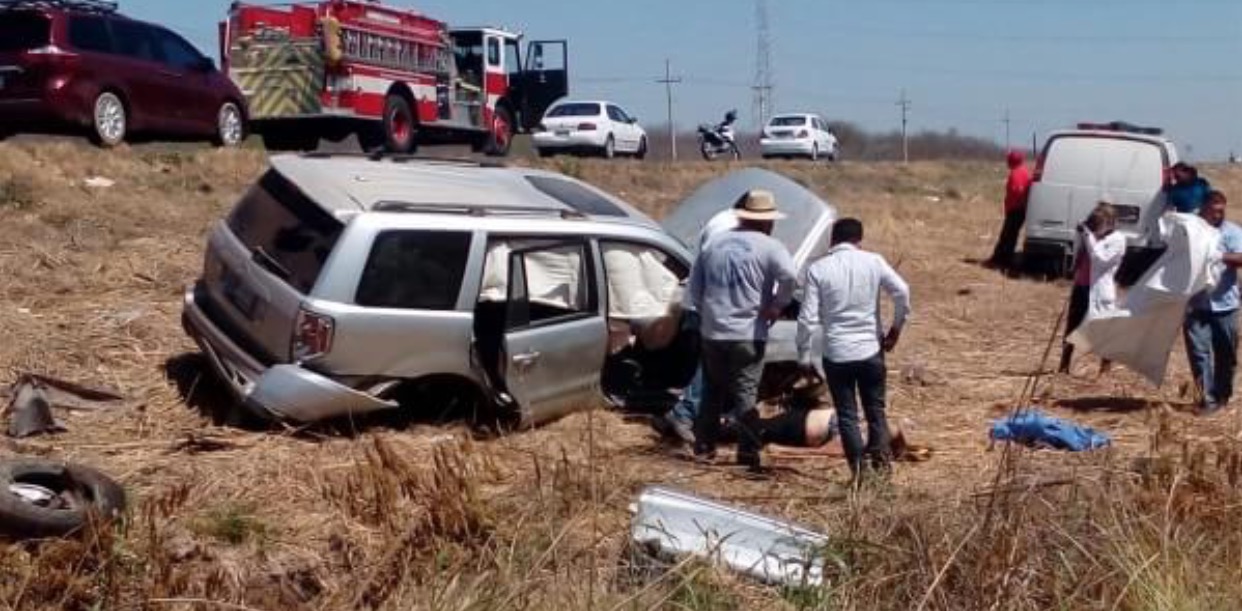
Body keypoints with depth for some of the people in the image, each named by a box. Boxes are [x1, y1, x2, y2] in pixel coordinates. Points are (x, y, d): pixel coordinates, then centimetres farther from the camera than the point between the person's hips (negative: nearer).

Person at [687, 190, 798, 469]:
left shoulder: (714, 243, 10)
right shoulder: (769, 247, -7)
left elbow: (694, 285, 13)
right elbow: (788, 276, -25)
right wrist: (777, 306, -11)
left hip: (712, 331, 5)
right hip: (748, 334, -5)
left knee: (712, 392, 15)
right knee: (745, 394, 1)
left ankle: (704, 448, 20)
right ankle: (748, 453, 0)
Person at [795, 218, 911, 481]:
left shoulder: (818, 269, -7)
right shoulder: (873, 261, -4)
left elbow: (807, 318, -9)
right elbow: (902, 292, -9)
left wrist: (804, 356, 0)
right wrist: (896, 328, 6)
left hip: (836, 354, -1)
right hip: (870, 350, 1)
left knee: (847, 414, 9)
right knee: (875, 409, 16)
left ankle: (860, 469, 7)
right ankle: (880, 458, 9)